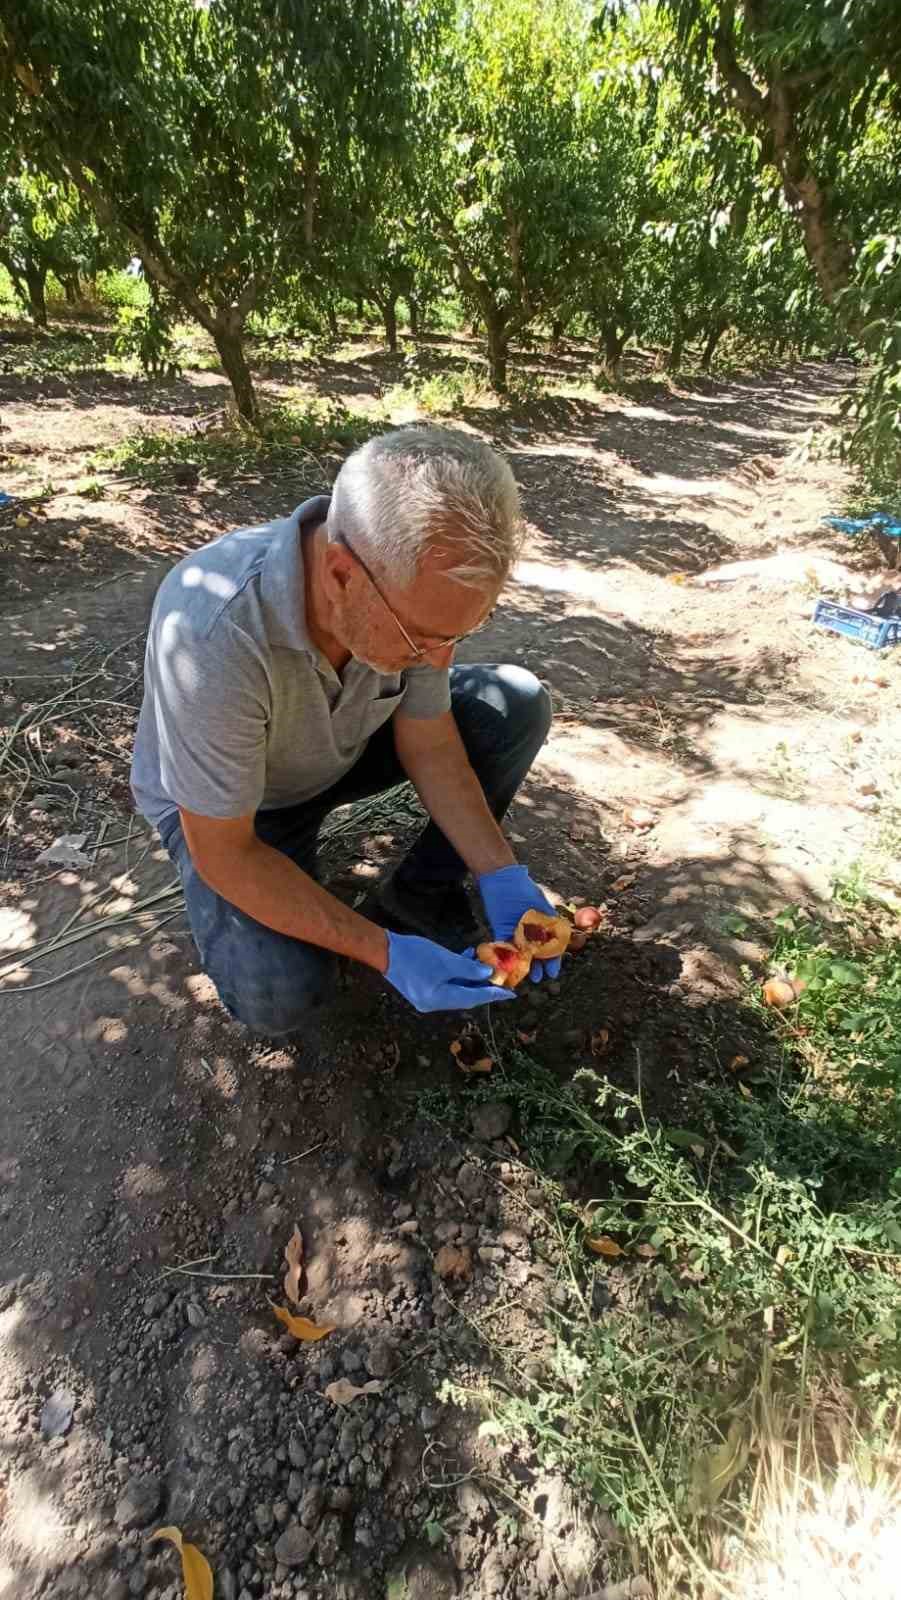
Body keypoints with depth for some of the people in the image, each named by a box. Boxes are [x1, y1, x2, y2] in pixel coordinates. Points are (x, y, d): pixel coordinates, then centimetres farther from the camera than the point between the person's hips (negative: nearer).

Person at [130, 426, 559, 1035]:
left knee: (518, 703, -11)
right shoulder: (213, 636, -41)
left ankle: (423, 893, 3)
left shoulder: (413, 589, -24)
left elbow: (429, 745, -10)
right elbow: (222, 856, -29)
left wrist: (502, 877, -21)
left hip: (344, 745, 5)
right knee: (279, 999, -26)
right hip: (216, 799, -4)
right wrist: (384, 953, -30)